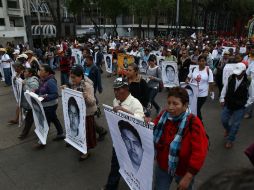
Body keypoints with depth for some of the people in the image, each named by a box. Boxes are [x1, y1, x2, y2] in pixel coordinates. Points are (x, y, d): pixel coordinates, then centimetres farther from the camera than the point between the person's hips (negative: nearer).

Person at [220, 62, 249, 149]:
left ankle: (230, 140, 26)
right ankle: (227, 129, 47)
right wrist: (222, 99, 2)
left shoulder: (248, 81, -19)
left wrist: (245, 105, -8)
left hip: (240, 107, -3)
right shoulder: (231, 78, -9)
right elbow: (225, 88, 5)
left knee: (235, 124, 7)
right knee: (223, 120, 13)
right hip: (228, 104, 3)